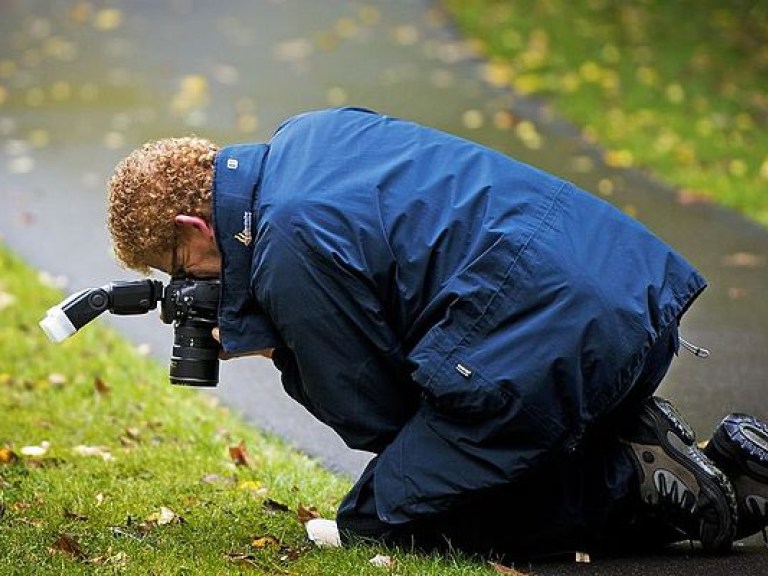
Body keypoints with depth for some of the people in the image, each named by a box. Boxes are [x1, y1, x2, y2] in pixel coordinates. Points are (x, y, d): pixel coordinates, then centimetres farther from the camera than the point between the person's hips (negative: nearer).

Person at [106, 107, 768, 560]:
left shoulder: (289, 245, -12)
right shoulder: (309, 133, 15)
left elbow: (373, 417, -5)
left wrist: (277, 348, 10)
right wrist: (278, 331, 17)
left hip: (547, 351, -10)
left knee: (378, 526, 0)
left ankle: (644, 487, -7)